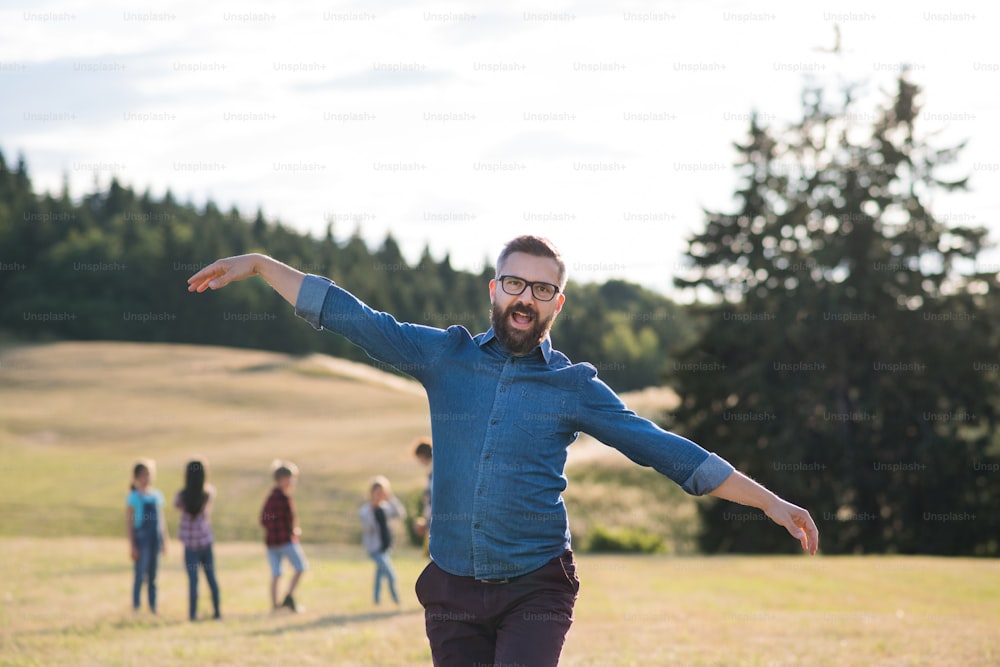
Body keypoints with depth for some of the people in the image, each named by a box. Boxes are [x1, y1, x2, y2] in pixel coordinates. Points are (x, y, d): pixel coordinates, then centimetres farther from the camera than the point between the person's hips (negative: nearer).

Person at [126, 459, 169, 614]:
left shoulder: (157, 495, 10)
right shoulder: (134, 497, -5)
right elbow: (129, 523, -6)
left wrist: (164, 540, 14)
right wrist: (132, 546, -10)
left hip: (155, 539, 5)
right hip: (141, 538, -5)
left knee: (153, 575, 9)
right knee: (140, 574, -5)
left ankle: (153, 606, 14)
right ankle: (135, 606, 2)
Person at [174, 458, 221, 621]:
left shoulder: (182, 496, -14)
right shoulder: (208, 493, -8)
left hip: (190, 543, -2)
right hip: (206, 541, 2)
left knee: (193, 579, 1)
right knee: (211, 577, 12)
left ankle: (193, 613, 1)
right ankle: (217, 612, 17)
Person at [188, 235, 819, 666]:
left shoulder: (575, 386, 0)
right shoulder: (446, 356, 5)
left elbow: (667, 450, -1)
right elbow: (353, 318, 6)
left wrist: (772, 503, -5)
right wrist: (259, 264, 4)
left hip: (535, 591, -2)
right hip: (453, 590, 3)